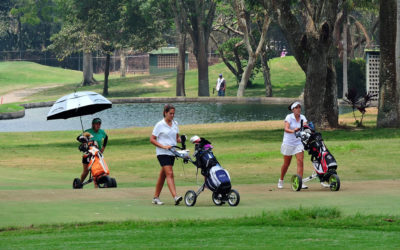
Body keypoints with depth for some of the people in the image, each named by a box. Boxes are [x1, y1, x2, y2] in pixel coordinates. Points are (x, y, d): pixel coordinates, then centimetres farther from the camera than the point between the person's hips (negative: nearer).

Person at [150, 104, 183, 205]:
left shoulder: (175, 124, 11)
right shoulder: (160, 125, -6)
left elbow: (177, 138, 21)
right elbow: (152, 139, -7)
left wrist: (181, 140, -3)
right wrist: (163, 146, -17)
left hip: (172, 153, 6)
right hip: (162, 153, -6)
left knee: (162, 176, 11)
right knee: (170, 174, -18)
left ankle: (156, 198, 19)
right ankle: (175, 197, -29)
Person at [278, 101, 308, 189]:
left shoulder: (302, 118, 2)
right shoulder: (289, 117, -10)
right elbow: (286, 129, -24)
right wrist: (293, 131, -43)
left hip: (299, 143, 3)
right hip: (288, 143, -3)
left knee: (300, 161, -13)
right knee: (286, 164, 8)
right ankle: (281, 180, 30)